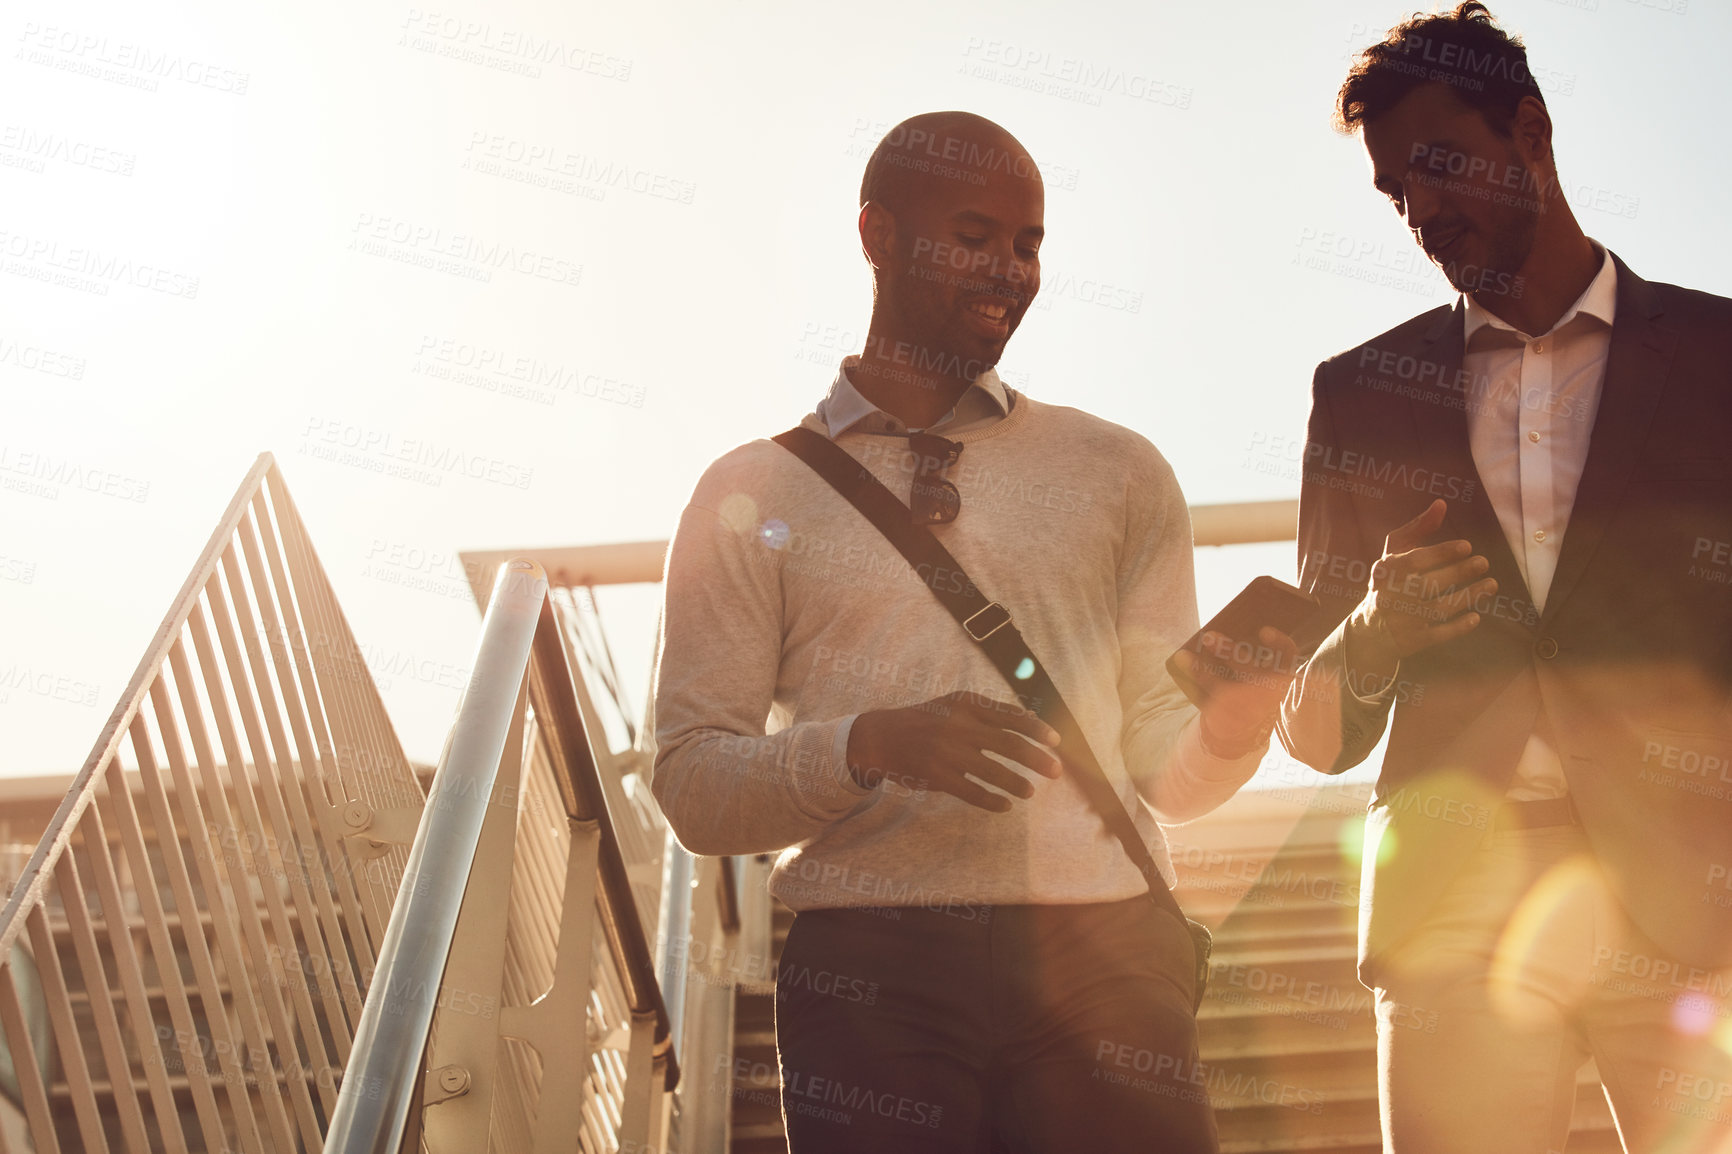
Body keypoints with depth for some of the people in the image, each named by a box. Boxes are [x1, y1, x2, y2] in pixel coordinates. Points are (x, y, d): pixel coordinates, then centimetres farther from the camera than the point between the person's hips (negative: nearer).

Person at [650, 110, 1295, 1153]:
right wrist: (869, 746, -15)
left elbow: (1166, 772, 13)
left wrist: (1233, 721, -10)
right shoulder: (753, 495, 9)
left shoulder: (1119, 472, 14)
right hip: (870, 965, -1)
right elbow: (693, 784, 3)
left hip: (1100, 955, 2)